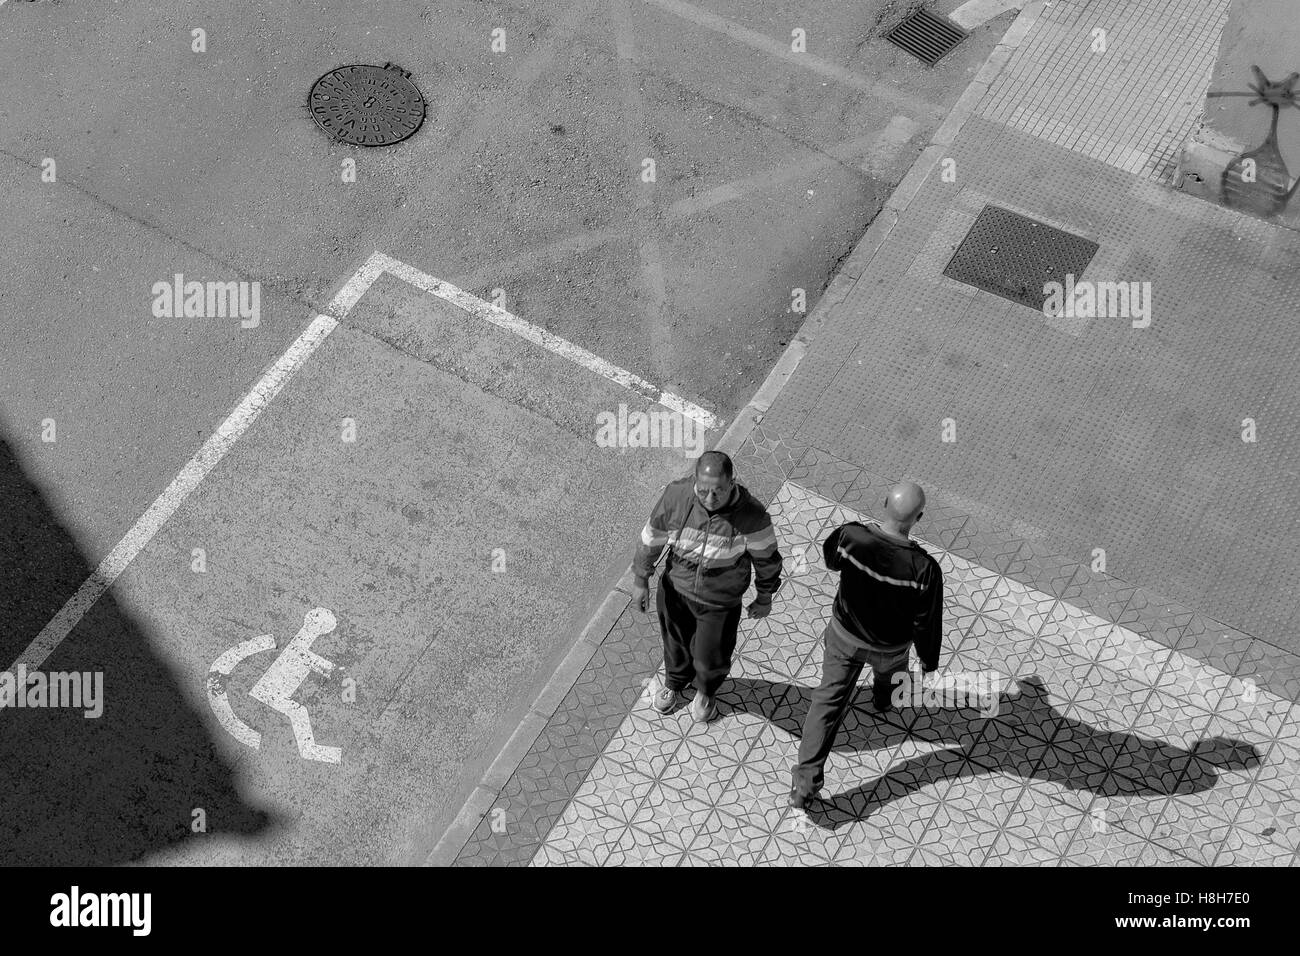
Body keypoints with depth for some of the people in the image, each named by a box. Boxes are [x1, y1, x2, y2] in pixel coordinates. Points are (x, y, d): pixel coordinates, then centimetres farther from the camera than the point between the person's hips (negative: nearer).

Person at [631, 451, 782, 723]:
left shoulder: (751, 515, -32)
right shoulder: (676, 495, -26)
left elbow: (766, 558, -12)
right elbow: (652, 537, -9)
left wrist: (764, 598, 2)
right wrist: (640, 580, 1)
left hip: (719, 601, -2)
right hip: (675, 588, 2)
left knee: (710, 657, 16)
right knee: (676, 642, 27)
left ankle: (706, 691, 54)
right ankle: (674, 682, 62)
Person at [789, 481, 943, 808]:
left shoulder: (849, 535, -32)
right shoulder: (924, 569, -37)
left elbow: (831, 560, -6)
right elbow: (927, 623, -21)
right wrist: (929, 662, -2)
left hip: (844, 635, 1)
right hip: (890, 646, -1)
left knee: (828, 700, 16)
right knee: (890, 665, 36)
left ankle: (805, 783, 14)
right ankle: (884, 698, 71)